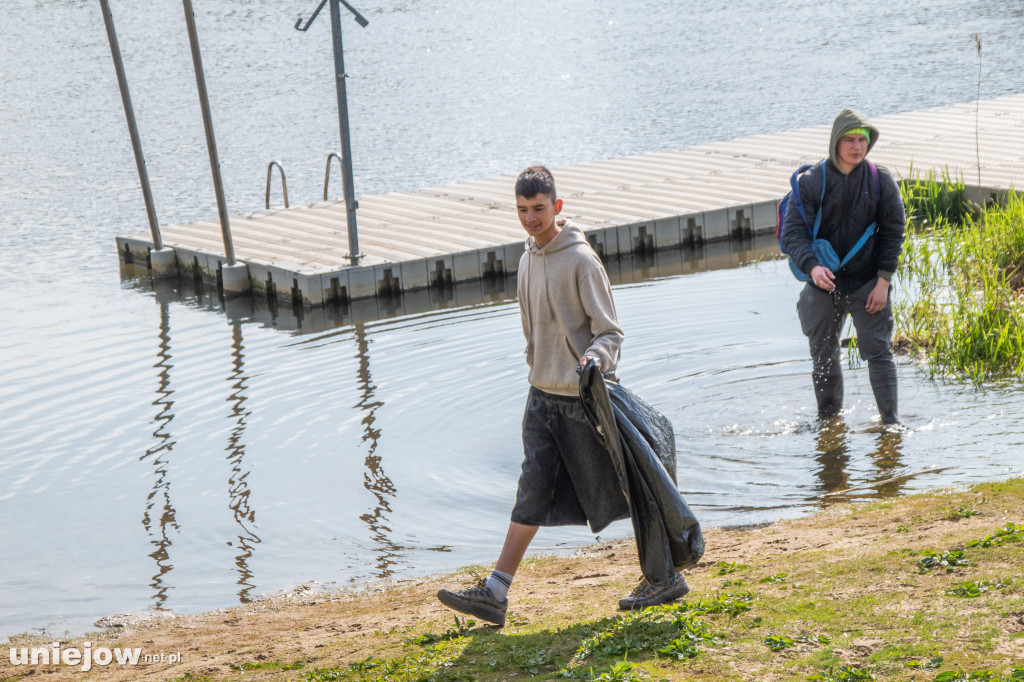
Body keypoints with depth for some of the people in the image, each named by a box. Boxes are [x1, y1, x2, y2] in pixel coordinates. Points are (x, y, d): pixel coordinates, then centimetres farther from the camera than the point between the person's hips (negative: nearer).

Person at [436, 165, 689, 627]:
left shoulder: (581, 260, -14)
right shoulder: (528, 259, 10)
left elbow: (610, 332, -14)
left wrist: (595, 356, -32)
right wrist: (539, 373, 17)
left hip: (582, 398, -7)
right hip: (542, 394, 7)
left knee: (615, 492, 2)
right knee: (532, 494, 5)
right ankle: (494, 594, 2)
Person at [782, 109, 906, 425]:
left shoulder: (881, 180, -4)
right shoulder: (812, 181, -8)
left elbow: (893, 232, 0)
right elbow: (792, 230, -11)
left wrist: (884, 281, -7)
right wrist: (812, 266, -29)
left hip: (868, 282, -1)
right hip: (824, 283, 1)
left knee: (878, 350, -7)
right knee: (823, 354, 10)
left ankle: (891, 420, -2)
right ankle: (828, 417, 27)